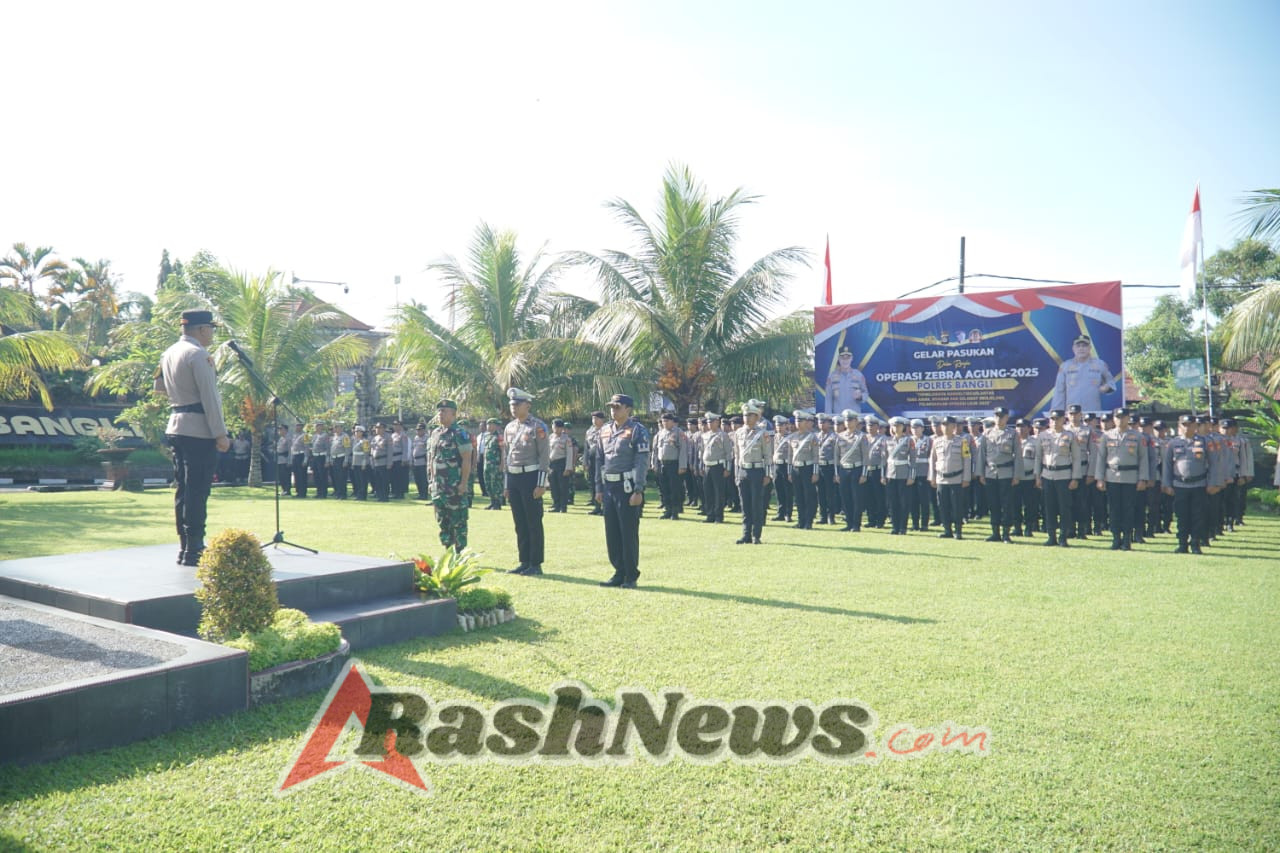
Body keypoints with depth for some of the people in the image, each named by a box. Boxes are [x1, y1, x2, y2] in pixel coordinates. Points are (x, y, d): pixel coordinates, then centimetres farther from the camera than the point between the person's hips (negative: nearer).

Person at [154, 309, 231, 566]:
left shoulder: (169, 353, 14)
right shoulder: (198, 355, -14)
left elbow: (159, 386, 26)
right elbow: (209, 397, -17)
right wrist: (221, 434, -16)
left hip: (176, 427, 9)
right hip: (199, 430, -9)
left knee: (183, 489, 13)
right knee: (198, 490, -6)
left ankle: (184, 548, 18)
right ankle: (193, 550, -4)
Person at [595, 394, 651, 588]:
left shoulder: (637, 430, -8)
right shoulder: (605, 430, 12)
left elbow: (642, 462, -13)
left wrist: (638, 491, -18)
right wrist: (599, 488, 13)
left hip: (628, 487, -7)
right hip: (609, 486, 7)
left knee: (629, 533, -2)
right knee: (612, 533, 9)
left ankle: (631, 576, 7)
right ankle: (619, 573, 20)